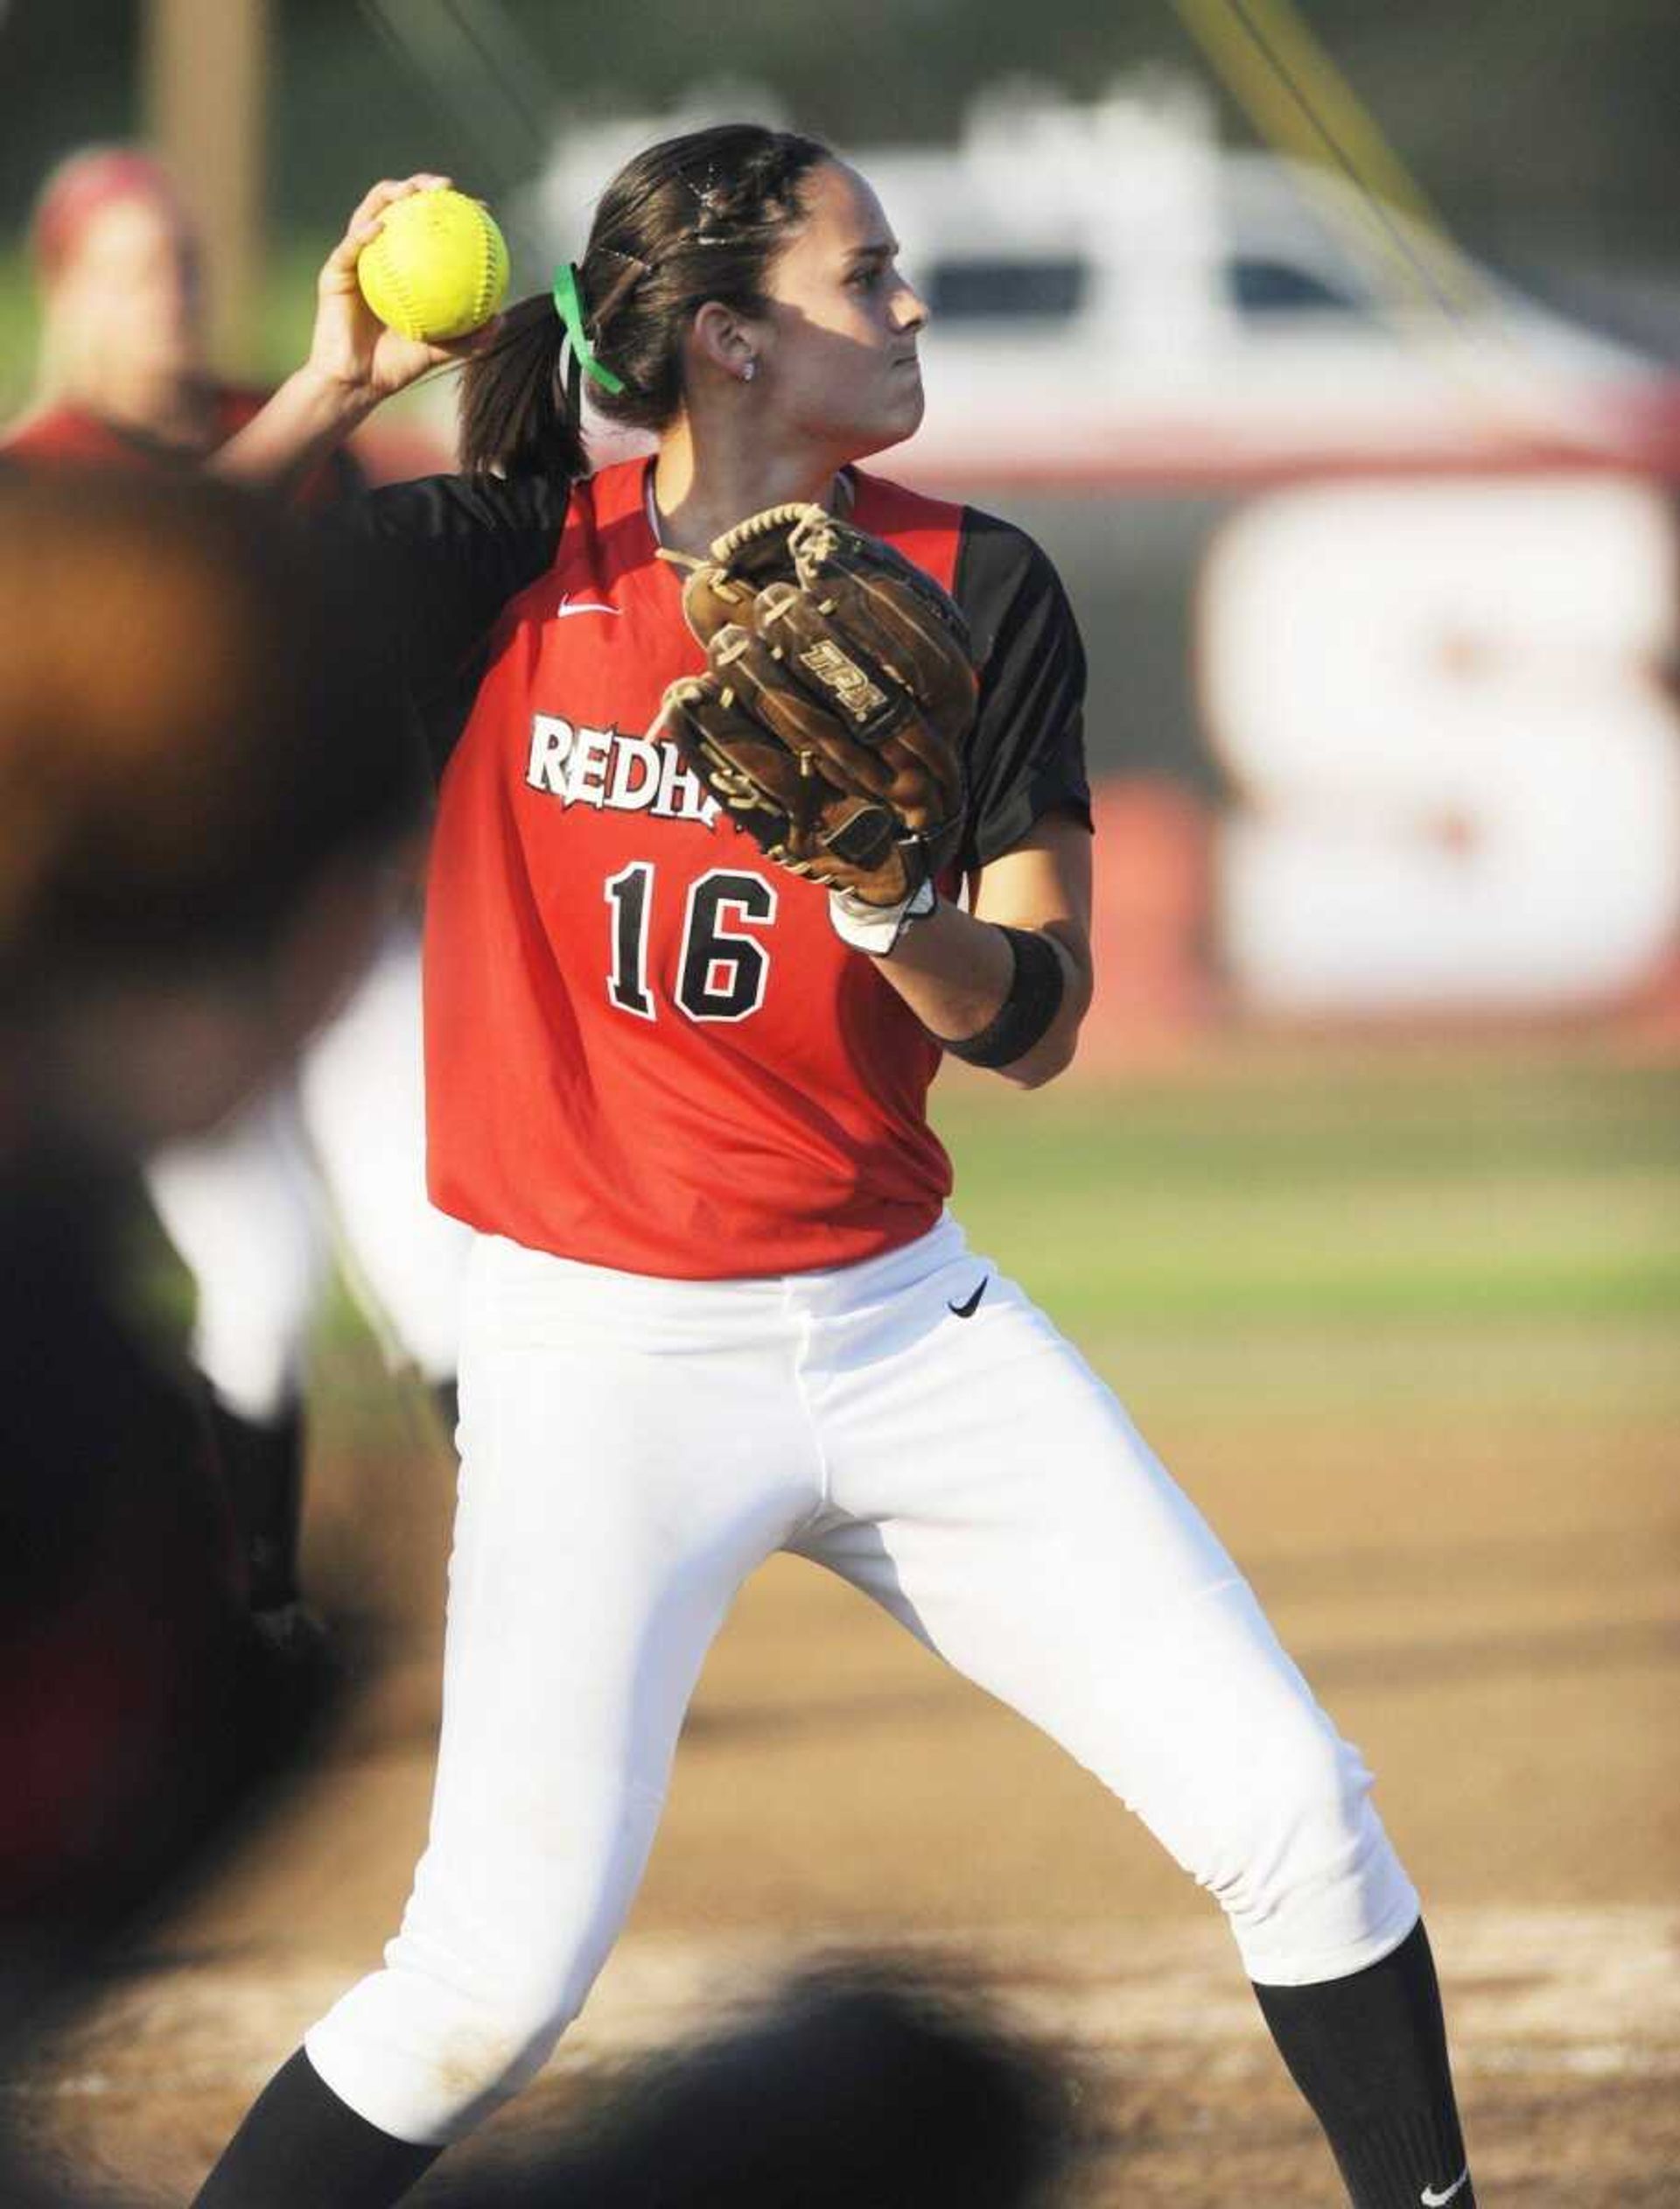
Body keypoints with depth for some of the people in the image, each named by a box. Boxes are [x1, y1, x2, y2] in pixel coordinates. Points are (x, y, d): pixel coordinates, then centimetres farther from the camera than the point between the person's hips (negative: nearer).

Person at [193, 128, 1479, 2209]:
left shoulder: (975, 594, 0)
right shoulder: (510, 571, -6)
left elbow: (1038, 1023, -2)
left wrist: (893, 907, -23)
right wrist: (337, 380, -19)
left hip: (903, 1322, 4)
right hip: (604, 1360, -3)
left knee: (1291, 1809, -3)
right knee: (499, 1974, -12)